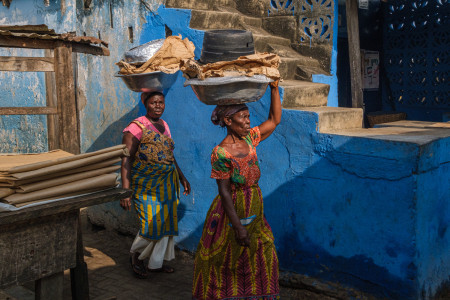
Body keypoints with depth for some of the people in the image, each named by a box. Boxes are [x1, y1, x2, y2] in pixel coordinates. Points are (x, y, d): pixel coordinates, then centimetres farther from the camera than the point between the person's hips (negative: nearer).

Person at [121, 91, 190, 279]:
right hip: (146, 184, -7)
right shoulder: (137, 127, -12)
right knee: (151, 225, -7)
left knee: (165, 223, 10)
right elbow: (126, 160, -16)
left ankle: (155, 263, 25)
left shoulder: (164, 125, 11)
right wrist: (125, 190, -22)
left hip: (167, 182, 7)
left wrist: (182, 178, 22)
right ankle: (135, 255, 20)